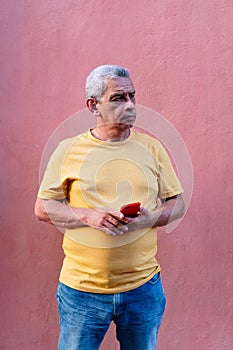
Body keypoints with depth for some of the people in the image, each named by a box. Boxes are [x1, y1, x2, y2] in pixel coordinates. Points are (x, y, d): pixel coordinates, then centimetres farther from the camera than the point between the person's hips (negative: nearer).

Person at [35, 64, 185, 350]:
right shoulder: (68, 150, -2)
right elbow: (42, 208, 0)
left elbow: (177, 204, 7)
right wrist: (88, 215, -17)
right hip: (82, 288, -1)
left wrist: (151, 218, -14)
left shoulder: (152, 147, 3)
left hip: (143, 286, 2)